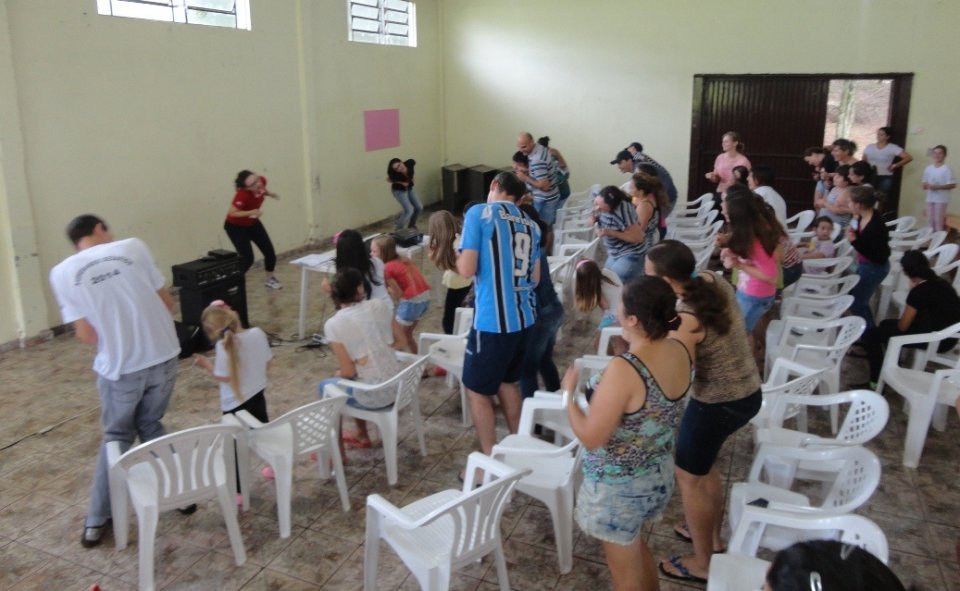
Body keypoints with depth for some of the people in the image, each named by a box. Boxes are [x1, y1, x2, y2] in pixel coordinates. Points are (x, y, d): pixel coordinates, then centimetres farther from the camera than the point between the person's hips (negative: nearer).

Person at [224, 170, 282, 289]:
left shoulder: (262, 180, -21)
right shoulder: (242, 194, -40)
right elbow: (232, 213, -34)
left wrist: (268, 193, -11)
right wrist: (252, 212, -42)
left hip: (253, 223, 7)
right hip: (235, 226, -7)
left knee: (269, 251, 7)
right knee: (248, 258, -13)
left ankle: (270, 279, 31)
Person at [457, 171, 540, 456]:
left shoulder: (479, 213, -8)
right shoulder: (531, 224, 11)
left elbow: (467, 269, -14)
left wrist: (456, 255, 9)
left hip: (493, 320, -7)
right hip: (524, 317, 7)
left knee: (477, 391, 7)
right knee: (506, 382, 24)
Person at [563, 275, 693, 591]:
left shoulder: (624, 370, -33)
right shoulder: (681, 352, -9)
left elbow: (591, 437, -24)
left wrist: (569, 393, -11)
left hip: (619, 486, -7)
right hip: (660, 473, 7)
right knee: (634, 545, 33)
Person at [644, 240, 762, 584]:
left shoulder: (685, 322, -29)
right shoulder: (714, 282, -6)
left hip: (718, 403, -8)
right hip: (747, 392, 9)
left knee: (689, 477, 13)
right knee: (703, 464, 29)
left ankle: (702, 563, 30)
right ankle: (712, 536, 48)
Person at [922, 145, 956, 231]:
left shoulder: (946, 169, -12)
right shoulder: (928, 169, 6)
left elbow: (952, 185, -13)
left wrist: (938, 187, -22)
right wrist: (926, 186, -8)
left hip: (941, 199, -6)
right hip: (930, 198, 6)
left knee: (939, 220, -3)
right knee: (930, 219, 12)